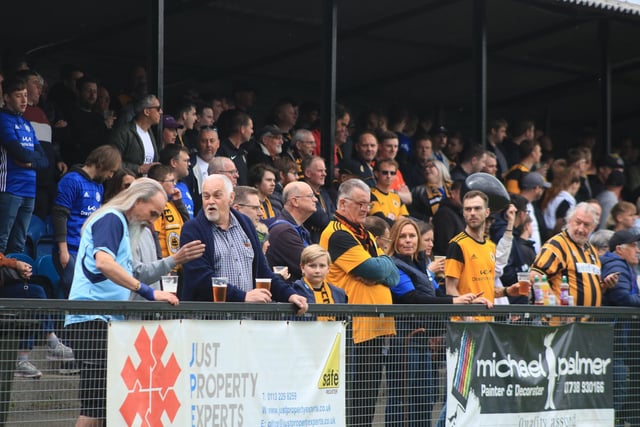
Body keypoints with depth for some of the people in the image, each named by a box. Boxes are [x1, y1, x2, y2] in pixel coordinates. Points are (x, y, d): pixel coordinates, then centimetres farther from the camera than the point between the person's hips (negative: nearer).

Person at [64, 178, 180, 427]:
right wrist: (148, 292, -25)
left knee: (100, 404, 7)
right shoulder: (111, 219, -8)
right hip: (93, 319, -10)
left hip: (106, 320, 10)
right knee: (95, 403, -13)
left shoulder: (122, 224, 23)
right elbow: (103, 262, -24)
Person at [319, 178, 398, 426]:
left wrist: (380, 265, -7)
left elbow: (392, 274, 13)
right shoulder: (338, 235, -10)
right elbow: (373, 270, -18)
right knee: (355, 392, -6)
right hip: (355, 326, -9)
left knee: (371, 390, 11)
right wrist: (384, 264, 3)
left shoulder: (365, 235, 19)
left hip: (375, 324, 9)